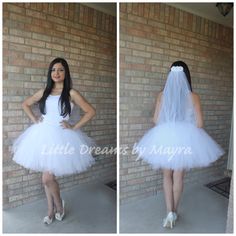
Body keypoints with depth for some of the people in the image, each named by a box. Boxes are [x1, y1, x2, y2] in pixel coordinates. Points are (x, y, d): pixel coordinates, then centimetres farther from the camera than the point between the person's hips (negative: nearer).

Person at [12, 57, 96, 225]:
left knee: (47, 178, -8)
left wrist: (74, 127, -8)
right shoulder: (44, 92, 8)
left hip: (61, 137, -4)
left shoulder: (71, 93, -4)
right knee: (48, 177, 12)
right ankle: (51, 210, 31)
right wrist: (34, 119, 9)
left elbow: (91, 111, -7)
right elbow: (25, 104, 22)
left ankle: (59, 205, 22)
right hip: (43, 135, 4)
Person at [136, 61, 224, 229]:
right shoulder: (193, 96, -7)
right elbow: (199, 123, -5)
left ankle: (170, 212, 9)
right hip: (185, 139, 0)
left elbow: (155, 120, 1)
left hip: (164, 138, 1)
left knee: (167, 176, 16)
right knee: (178, 177, 14)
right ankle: (174, 212, 28)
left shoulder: (162, 95, -4)